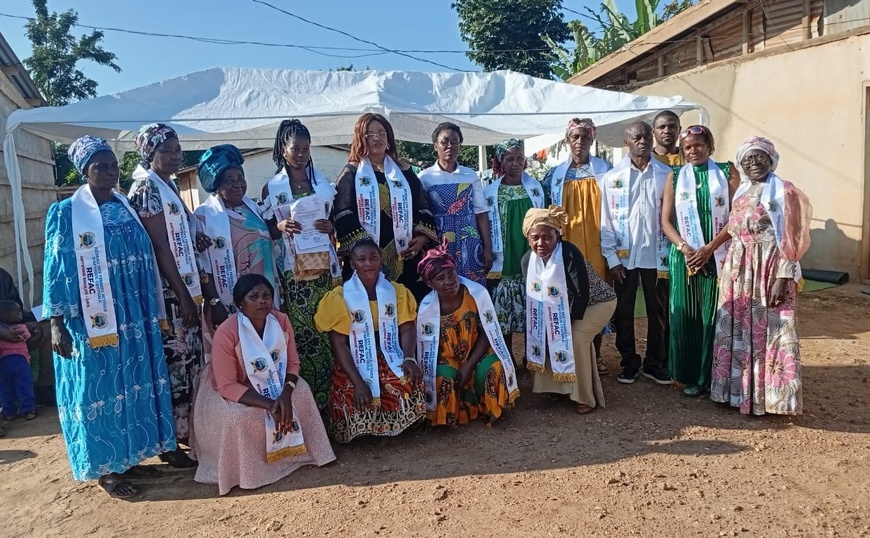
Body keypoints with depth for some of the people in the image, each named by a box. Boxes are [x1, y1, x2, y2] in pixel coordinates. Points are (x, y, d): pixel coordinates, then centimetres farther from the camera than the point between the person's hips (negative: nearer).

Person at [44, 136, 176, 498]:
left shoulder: (126, 209, 9)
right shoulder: (65, 213, -6)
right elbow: (56, 269, -8)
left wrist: (156, 311, 12)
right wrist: (56, 322, -13)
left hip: (133, 316, 6)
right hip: (91, 320, -5)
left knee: (132, 384, 12)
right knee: (99, 389, 3)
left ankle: (128, 456, 27)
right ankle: (105, 469, 16)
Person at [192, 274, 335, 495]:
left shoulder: (281, 321, -15)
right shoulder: (226, 333, -30)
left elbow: (293, 364, -8)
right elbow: (227, 386, -28)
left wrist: (285, 394, -28)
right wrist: (269, 404, -35)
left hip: (271, 383, 5)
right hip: (233, 390, -5)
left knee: (302, 391, -16)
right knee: (238, 416, -32)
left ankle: (294, 450, 3)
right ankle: (243, 474, -6)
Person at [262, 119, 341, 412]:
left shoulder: (323, 182, 10)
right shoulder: (271, 187, 3)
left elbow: (336, 220, 16)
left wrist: (330, 226, -5)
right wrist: (281, 227, -14)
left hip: (323, 265, 2)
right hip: (292, 269, -2)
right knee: (300, 330, -3)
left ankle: (326, 397, 12)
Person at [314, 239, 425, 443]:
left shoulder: (397, 291, 6)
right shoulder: (340, 297, -5)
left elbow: (407, 329, -1)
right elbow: (339, 344, -10)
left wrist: (409, 358, -24)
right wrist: (357, 382, -22)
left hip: (390, 360, 2)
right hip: (355, 365, -2)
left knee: (411, 382, -27)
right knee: (357, 402, -28)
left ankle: (394, 427, 4)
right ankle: (364, 432, 10)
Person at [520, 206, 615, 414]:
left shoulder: (570, 254, -34)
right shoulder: (528, 259, -15)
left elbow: (583, 294, -30)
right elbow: (532, 298, -3)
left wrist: (569, 325, -21)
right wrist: (546, 321, -5)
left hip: (598, 302, -6)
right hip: (565, 306, 7)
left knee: (576, 338, -24)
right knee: (549, 335, -6)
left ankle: (586, 397, -7)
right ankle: (560, 386, 16)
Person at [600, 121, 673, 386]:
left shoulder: (666, 174, 1)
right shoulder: (613, 177, 1)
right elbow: (606, 221, -1)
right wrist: (611, 258, -5)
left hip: (656, 255, 0)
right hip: (624, 256, 0)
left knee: (658, 312, 9)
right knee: (623, 313, 7)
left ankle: (654, 363, 24)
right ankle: (629, 362, 23)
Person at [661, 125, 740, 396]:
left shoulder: (727, 172, 5)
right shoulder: (675, 176, 9)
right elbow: (666, 220, 4)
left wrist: (709, 248, -12)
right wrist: (685, 248, -12)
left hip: (718, 256, -1)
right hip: (684, 257, 1)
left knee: (715, 316, 1)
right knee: (684, 316, 2)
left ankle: (710, 376, 13)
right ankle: (689, 375, 14)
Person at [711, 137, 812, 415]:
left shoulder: (783, 192, -7)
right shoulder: (742, 192, 13)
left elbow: (790, 241, -12)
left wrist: (782, 278, -19)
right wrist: (728, 270, 13)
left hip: (769, 270, -7)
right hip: (738, 271, 7)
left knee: (768, 332, -1)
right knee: (736, 330, 11)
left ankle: (769, 395, 11)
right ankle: (738, 387, 23)